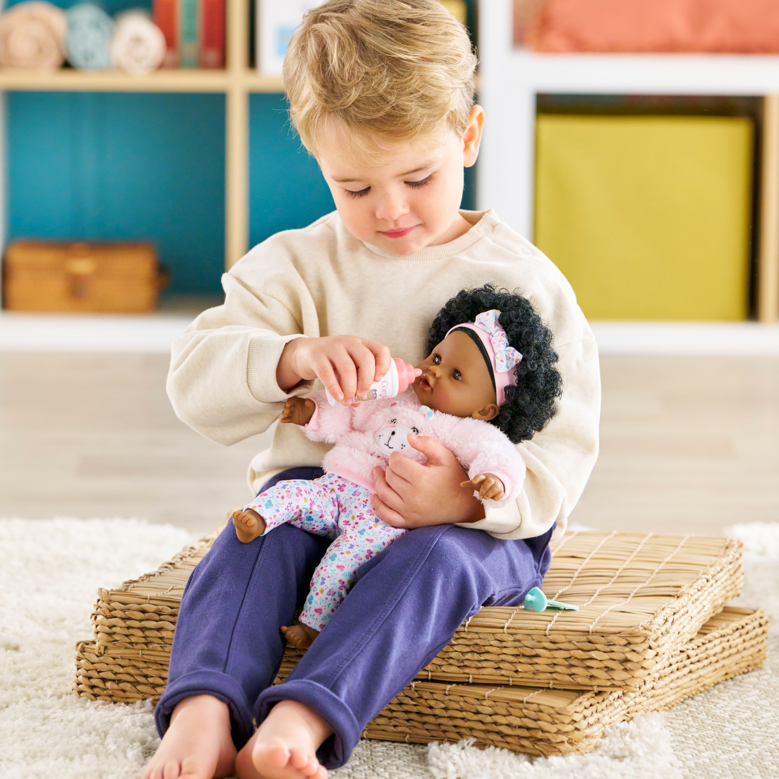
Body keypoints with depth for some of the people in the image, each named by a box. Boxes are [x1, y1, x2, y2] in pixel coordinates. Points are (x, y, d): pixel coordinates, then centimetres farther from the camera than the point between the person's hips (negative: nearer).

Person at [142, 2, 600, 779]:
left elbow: (564, 447, -6)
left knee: (433, 556, -35)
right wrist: (293, 359, -28)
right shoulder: (295, 265, 4)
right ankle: (201, 713, -47)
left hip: (484, 523, -2)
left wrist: (472, 498, -28)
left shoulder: (525, 283, -2)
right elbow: (194, 381, -6)